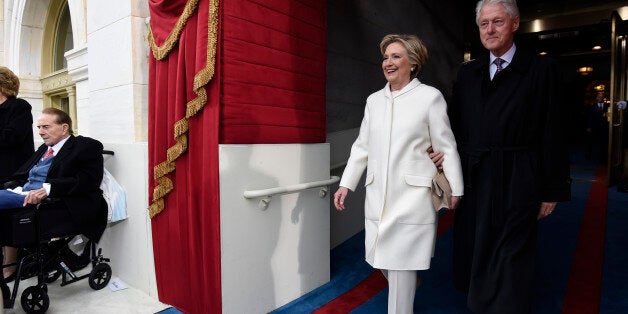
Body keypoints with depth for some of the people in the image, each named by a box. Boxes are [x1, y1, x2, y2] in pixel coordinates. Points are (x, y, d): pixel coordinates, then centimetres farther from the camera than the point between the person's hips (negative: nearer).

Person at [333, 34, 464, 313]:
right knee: (382, 261, 14)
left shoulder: (430, 97, -3)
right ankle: (410, 288, 43)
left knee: (401, 263, 0)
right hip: (378, 196, 5)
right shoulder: (374, 100, 11)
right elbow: (362, 146, 13)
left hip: (412, 196, -5)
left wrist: (455, 189, 0)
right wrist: (346, 184, 10)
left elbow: (446, 146, -1)